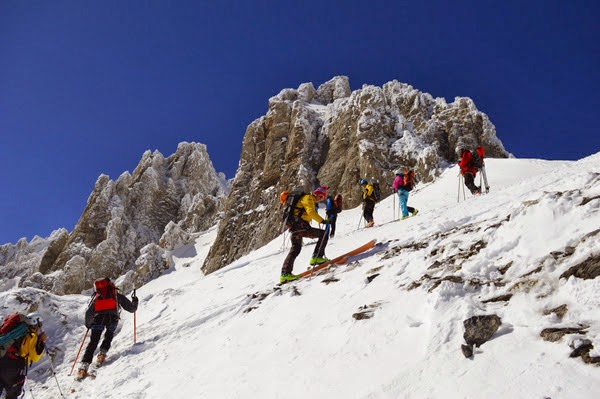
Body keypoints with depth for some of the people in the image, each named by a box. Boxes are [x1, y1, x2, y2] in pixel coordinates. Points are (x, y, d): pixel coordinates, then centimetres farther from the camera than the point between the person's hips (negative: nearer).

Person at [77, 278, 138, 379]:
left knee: (93, 342, 5)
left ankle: (84, 364, -7)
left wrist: (88, 324, 38)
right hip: (112, 316, -1)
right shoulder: (118, 295, 27)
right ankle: (102, 353, 2)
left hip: (98, 317, 1)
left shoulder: (96, 297, 32)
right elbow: (131, 308, 26)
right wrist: (135, 302, 46)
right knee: (109, 335, 23)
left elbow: (89, 313, 22)